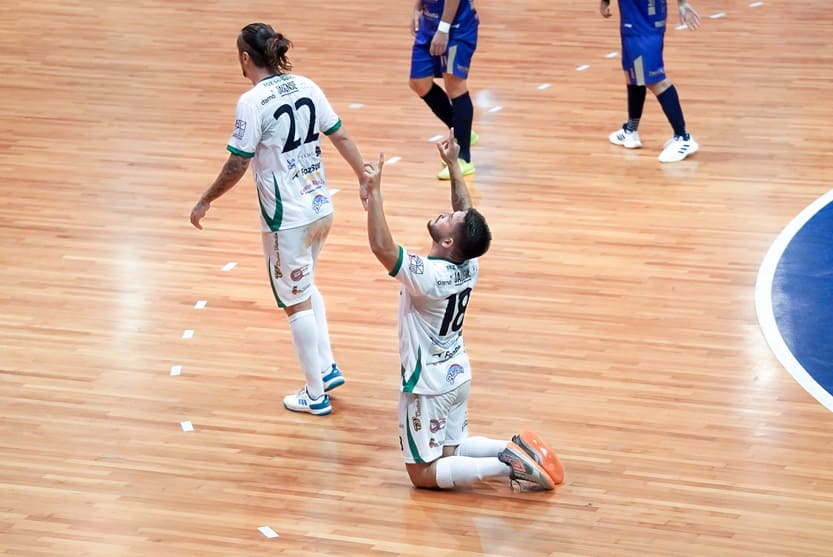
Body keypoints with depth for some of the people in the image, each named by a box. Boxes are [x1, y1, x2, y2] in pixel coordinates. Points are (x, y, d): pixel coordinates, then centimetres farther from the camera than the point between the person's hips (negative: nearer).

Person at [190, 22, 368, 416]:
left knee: (296, 303, 7)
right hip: (321, 207, 7)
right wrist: (365, 180, 18)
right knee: (305, 285, 28)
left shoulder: (252, 102, -18)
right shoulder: (306, 87, 1)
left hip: (286, 219, -7)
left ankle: (316, 395, 17)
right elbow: (341, 137, 6)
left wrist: (205, 202, -4)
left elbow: (237, 165, -17)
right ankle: (328, 368, 29)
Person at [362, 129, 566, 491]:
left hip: (428, 385, -8)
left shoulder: (426, 275, -28)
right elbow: (467, 216, 10)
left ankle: (504, 465, -14)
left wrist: (374, 190, -38)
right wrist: (453, 166, 11)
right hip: (458, 374, 8)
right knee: (450, 450, 25)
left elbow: (381, 247, -38)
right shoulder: (469, 266, -7)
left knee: (424, 473, 1)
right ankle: (516, 450, 5)